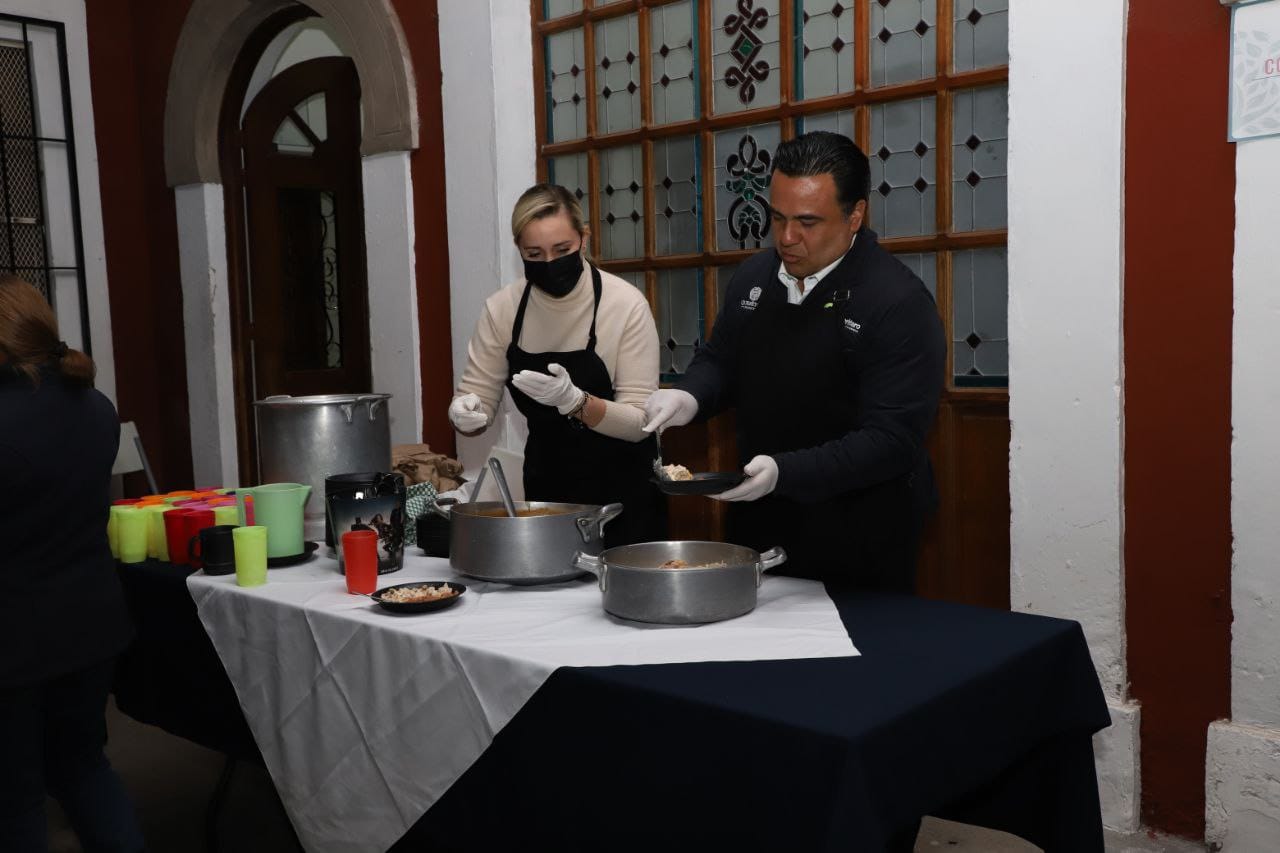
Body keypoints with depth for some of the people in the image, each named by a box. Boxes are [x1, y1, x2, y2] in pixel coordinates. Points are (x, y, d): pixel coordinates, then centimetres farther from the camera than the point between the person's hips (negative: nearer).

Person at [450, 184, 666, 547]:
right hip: (545, 487, 3)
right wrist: (465, 413, -25)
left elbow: (640, 423, -17)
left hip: (622, 492, -3)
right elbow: (476, 395, -2)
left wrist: (576, 402, -34)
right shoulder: (502, 308, -7)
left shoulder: (626, 304, -17)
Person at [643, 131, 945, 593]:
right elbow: (718, 360, 16)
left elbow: (892, 441, -23)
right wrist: (690, 396, -7)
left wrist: (783, 472, -32)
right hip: (758, 524, 6)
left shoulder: (900, 304, -18)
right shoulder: (754, 276, 3)